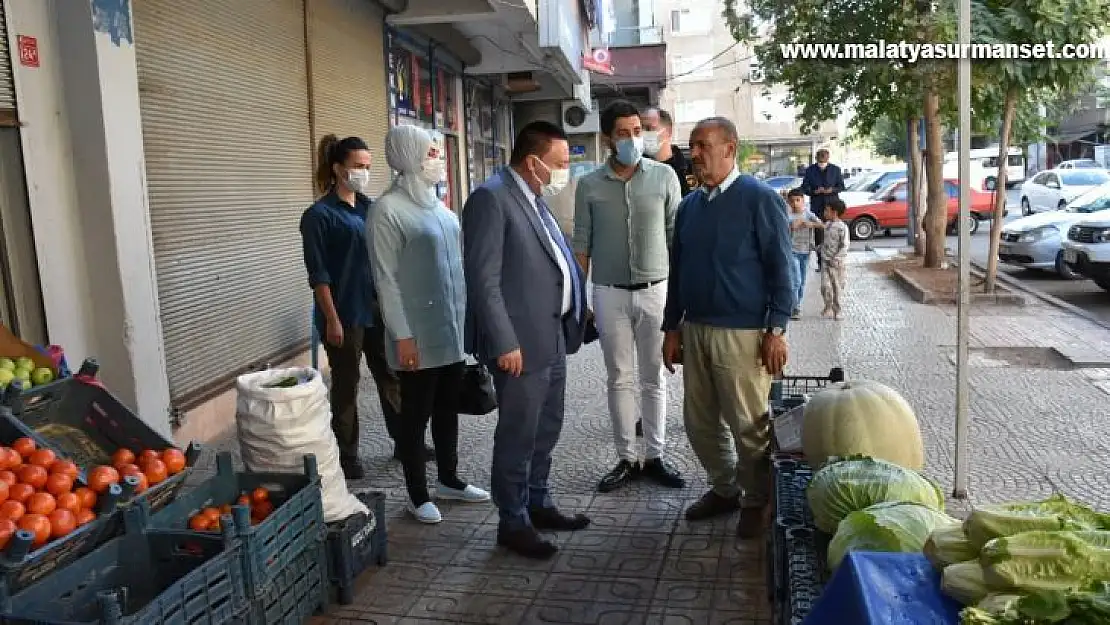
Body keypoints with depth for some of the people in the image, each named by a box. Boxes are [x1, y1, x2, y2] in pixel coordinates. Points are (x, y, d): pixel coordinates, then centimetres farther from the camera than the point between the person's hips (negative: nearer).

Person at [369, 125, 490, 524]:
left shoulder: (437, 204, 11)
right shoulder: (389, 210, -12)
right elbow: (385, 278, -14)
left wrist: (465, 317, 15)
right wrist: (402, 335, -17)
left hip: (453, 329, 7)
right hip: (419, 334, -7)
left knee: (448, 408, 17)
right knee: (416, 414, 6)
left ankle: (449, 480, 32)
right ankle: (418, 495, 19)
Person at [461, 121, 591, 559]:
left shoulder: (535, 200, 14)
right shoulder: (490, 198, -15)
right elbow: (483, 279, -20)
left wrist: (573, 316, 12)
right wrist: (504, 343, -22)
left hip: (553, 336, 9)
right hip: (520, 342, -9)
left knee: (546, 430, 19)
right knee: (518, 435, 3)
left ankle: (539, 504, 35)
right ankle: (513, 523, 19)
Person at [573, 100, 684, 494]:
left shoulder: (664, 176, 0)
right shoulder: (590, 185, 1)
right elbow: (582, 245, 5)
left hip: (655, 291, 0)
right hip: (609, 295, 1)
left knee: (654, 378, 8)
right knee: (620, 380, 8)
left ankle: (655, 457, 20)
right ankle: (626, 460, 18)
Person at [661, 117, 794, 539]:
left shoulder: (759, 199, -7)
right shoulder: (689, 205, 12)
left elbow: (781, 268, -9)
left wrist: (776, 331, -14)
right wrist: (671, 328, 14)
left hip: (742, 333, -6)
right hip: (694, 330, 6)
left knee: (748, 425, 3)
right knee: (700, 422, 13)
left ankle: (757, 501, 24)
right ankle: (724, 489, 34)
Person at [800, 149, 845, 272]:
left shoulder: (835, 169, 7)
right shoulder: (810, 170, 5)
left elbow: (841, 186, 9)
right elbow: (804, 187, 5)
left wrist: (832, 190, -12)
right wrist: (814, 191, -15)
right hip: (816, 206, 0)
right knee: (818, 234, -1)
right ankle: (820, 262, 4)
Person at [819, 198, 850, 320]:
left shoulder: (842, 227, -13)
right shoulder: (827, 225, 9)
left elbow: (845, 246, -15)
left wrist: (836, 259, -20)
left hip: (837, 262, -5)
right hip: (825, 260, 5)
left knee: (837, 286, 6)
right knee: (825, 285, -6)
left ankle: (836, 310, 18)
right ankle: (828, 308, 6)